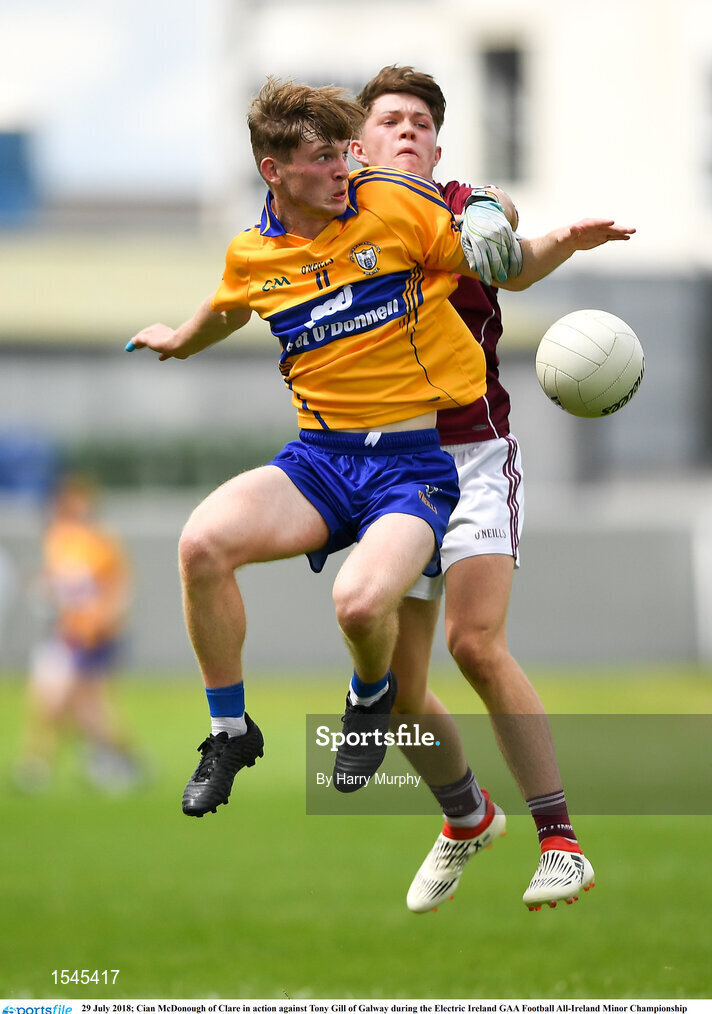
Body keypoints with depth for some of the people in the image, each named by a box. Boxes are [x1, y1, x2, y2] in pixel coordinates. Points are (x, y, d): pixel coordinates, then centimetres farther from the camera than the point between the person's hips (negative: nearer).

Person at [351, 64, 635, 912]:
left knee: (476, 644, -24)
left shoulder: (465, 213, -4)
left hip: (472, 455, -4)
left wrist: (559, 244, -45)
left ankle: (561, 842, -19)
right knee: (395, 689, 5)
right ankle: (463, 821, 34)